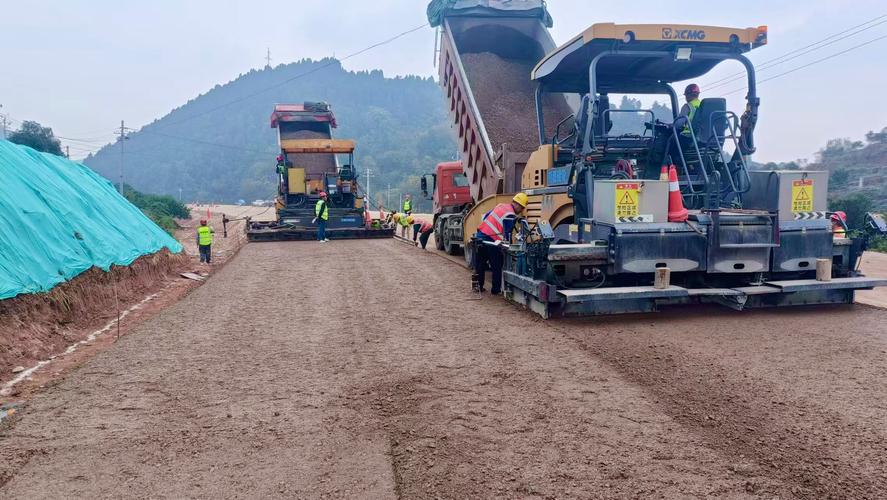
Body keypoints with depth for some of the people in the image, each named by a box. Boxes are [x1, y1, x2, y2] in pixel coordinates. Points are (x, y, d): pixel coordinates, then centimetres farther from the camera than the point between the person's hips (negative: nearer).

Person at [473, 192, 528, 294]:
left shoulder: (501, 205, 13)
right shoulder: (510, 215, -12)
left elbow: (485, 216, 21)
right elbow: (507, 233, -13)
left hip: (480, 235, 8)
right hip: (490, 241, -8)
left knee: (480, 265, 17)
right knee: (497, 267, 7)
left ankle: (478, 286, 25)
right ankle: (496, 289, 12)